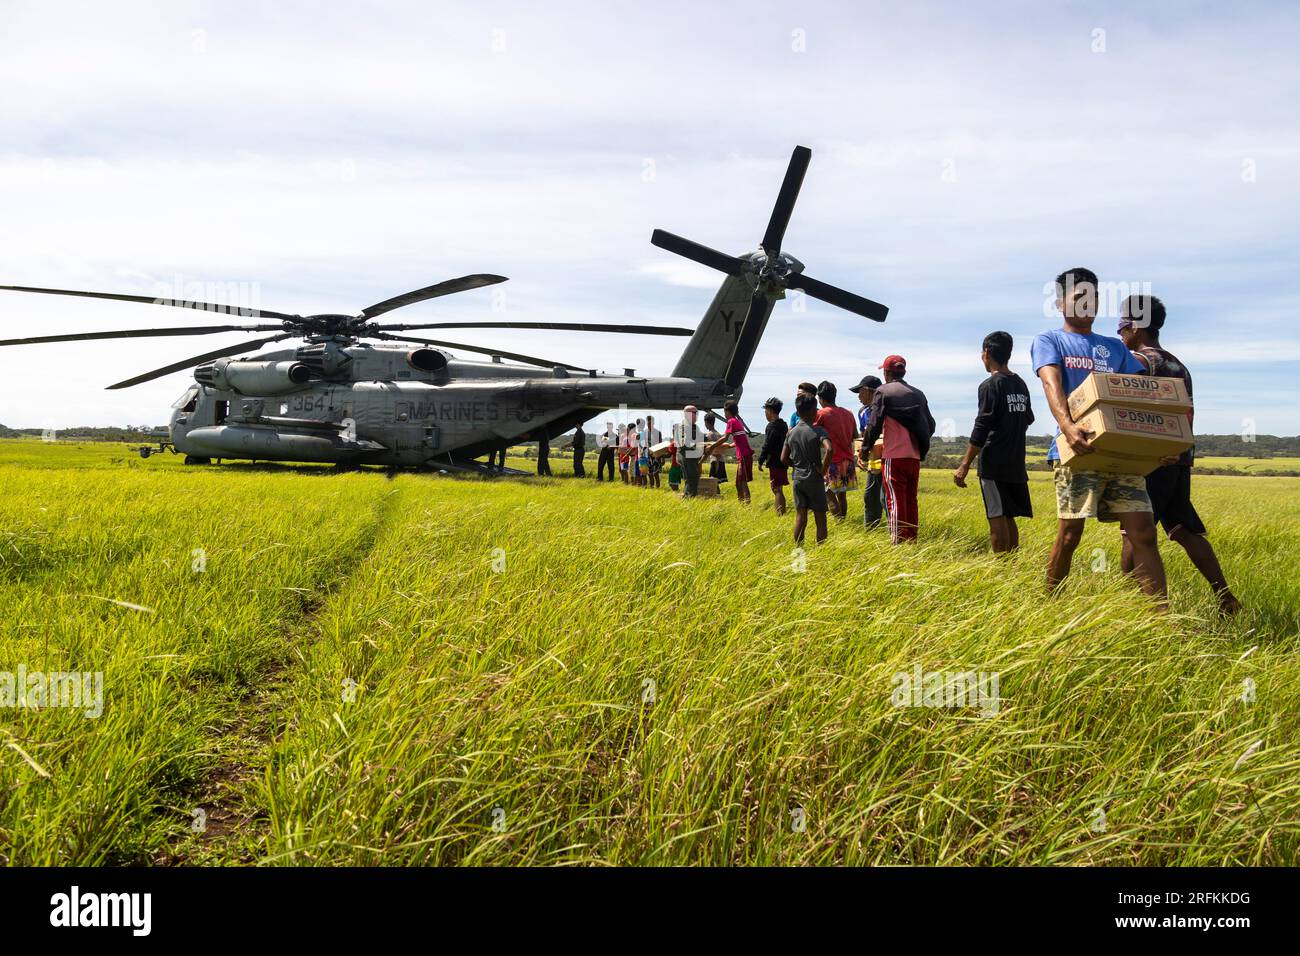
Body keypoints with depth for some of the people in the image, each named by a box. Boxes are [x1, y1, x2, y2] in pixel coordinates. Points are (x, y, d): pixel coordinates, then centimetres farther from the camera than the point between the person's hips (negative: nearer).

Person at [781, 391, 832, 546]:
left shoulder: (791, 433, 3)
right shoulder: (818, 430, -11)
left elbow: (784, 459, 4)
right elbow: (829, 449, -27)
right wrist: (823, 470, -16)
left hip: (797, 479, 5)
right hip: (815, 479, -4)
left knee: (800, 516, 11)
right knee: (820, 518, 4)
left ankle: (798, 550, 15)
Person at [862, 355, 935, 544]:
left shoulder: (883, 392, -4)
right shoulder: (918, 394, 14)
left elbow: (874, 424, -9)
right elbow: (930, 425, 14)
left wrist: (865, 448, 4)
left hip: (893, 457, -6)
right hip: (914, 456, 6)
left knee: (895, 501, -4)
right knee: (911, 500, 13)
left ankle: (898, 543, -6)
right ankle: (912, 540, 17)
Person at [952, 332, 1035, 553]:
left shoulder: (990, 385, -10)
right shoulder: (1021, 385, 12)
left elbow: (981, 429, -15)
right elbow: (1028, 420, 22)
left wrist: (965, 466, -15)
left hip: (994, 464, -7)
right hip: (1016, 463, 7)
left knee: (997, 517, -6)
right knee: (1008, 517, 12)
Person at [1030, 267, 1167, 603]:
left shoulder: (1115, 347, 25)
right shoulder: (1049, 340, 10)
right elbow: (1052, 385, -9)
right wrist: (1067, 426, -29)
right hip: (1078, 449, -4)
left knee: (1143, 531, -5)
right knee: (1070, 532, -6)